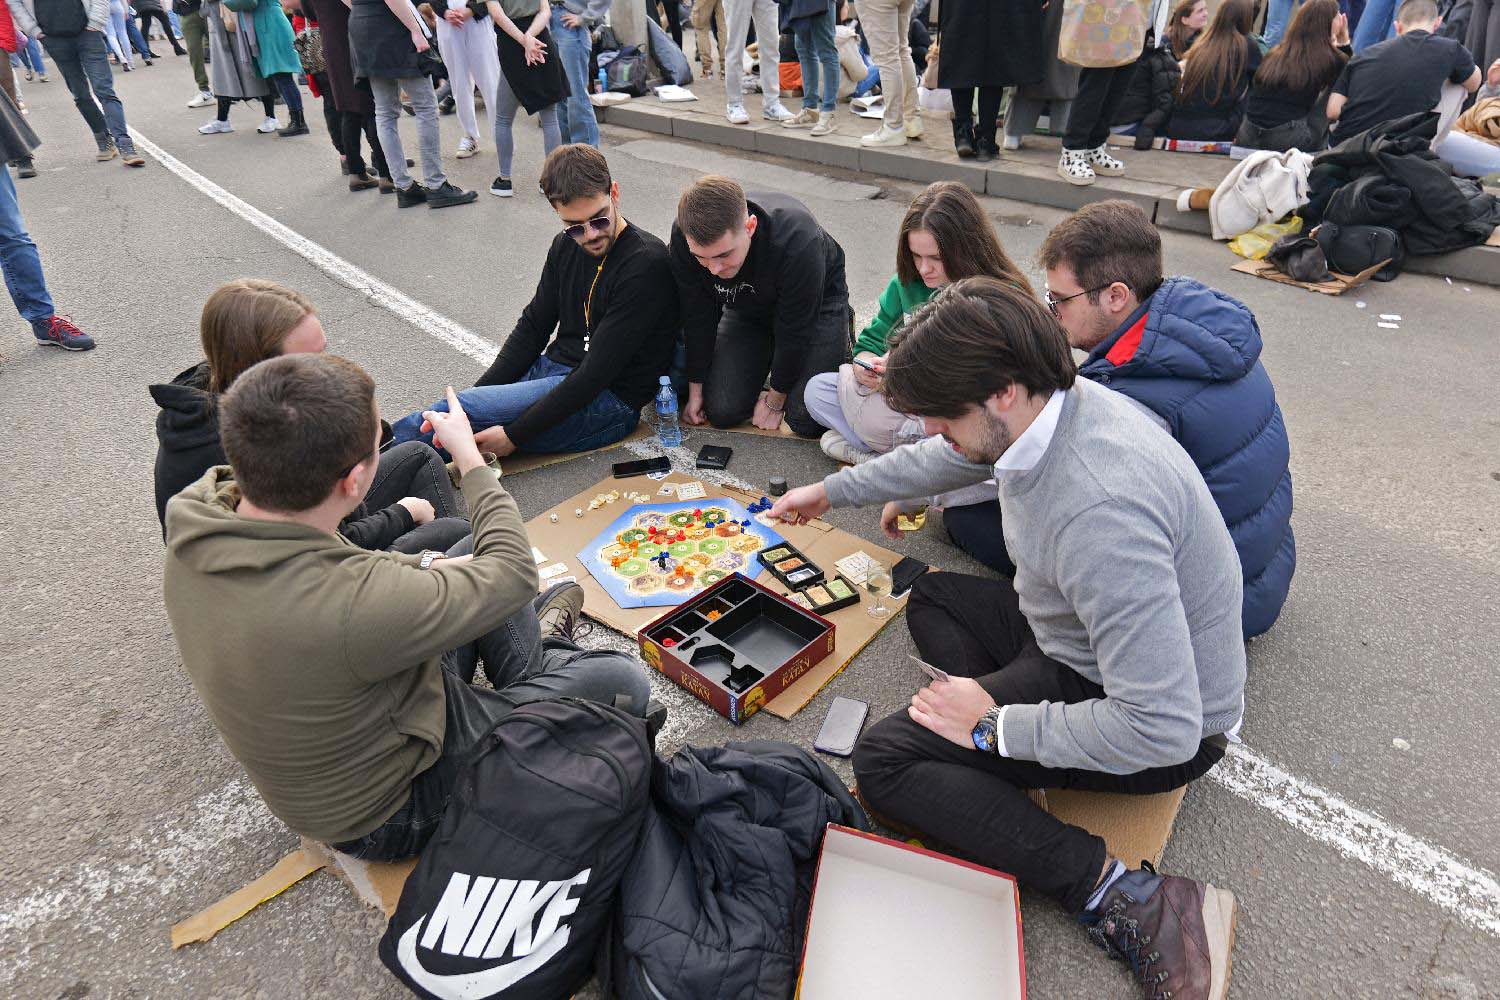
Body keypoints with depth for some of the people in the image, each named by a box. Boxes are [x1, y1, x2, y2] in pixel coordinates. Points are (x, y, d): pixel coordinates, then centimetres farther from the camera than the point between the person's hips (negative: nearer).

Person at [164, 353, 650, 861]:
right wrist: (469, 455, -13)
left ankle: (539, 656, 36)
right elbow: (514, 574, -26)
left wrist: (422, 567, -1)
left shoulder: (193, 531, -18)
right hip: (392, 807, -7)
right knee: (624, 682, 1)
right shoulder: (350, 605, -43)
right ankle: (552, 659, 33)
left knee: (468, 549, 12)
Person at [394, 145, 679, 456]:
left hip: (608, 398, -7)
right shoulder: (566, 247, 6)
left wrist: (514, 435, -21)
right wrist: (479, 393, -2)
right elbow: (532, 328, 12)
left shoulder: (646, 264, -18)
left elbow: (597, 373, -21)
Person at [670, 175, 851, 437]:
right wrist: (695, 390, -7)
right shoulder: (685, 238, -28)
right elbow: (698, 318, -14)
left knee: (807, 421, -15)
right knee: (721, 412, -9)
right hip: (747, 309, 4)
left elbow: (794, 333, -27)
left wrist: (775, 401, -15)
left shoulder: (796, 241, -41)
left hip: (816, 304, -3)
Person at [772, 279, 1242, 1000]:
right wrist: (831, 492, 25)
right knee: (933, 599, 24)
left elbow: (1163, 729, -34)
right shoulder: (1044, 406, -8)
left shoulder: (1099, 511, -37)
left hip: (1166, 732, -9)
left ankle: (1127, 900, -16)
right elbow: (944, 459, 14)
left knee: (883, 761, -16)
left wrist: (995, 725, -22)